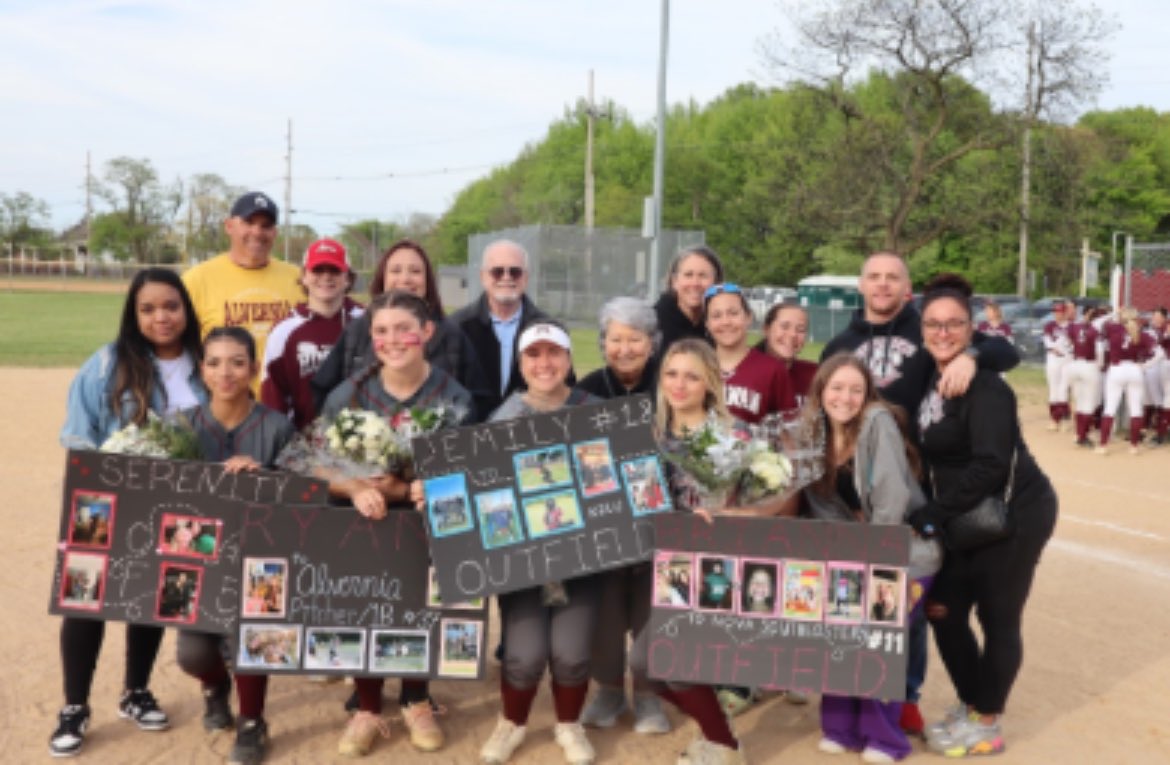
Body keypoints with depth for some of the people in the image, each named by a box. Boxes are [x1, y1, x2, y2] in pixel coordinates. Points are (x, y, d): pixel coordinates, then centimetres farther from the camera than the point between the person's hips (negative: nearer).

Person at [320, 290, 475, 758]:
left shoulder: (454, 400, -4)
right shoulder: (347, 395, 1)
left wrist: (402, 490, -22)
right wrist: (356, 489, -20)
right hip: (361, 525, 1)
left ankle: (416, 700, 15)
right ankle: (367, 707, 9)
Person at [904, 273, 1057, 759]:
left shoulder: (984, 387, -20)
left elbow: (990, 465, -27)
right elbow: (933, 456, 8)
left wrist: (930, 517, -26)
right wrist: (934, 515, -1)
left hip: (1016, 513, -8)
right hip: (971, 516, 8)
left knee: (997, 618, 3)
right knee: (943, 609, 11)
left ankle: (987, 725, 21)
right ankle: (970, 705, 31)